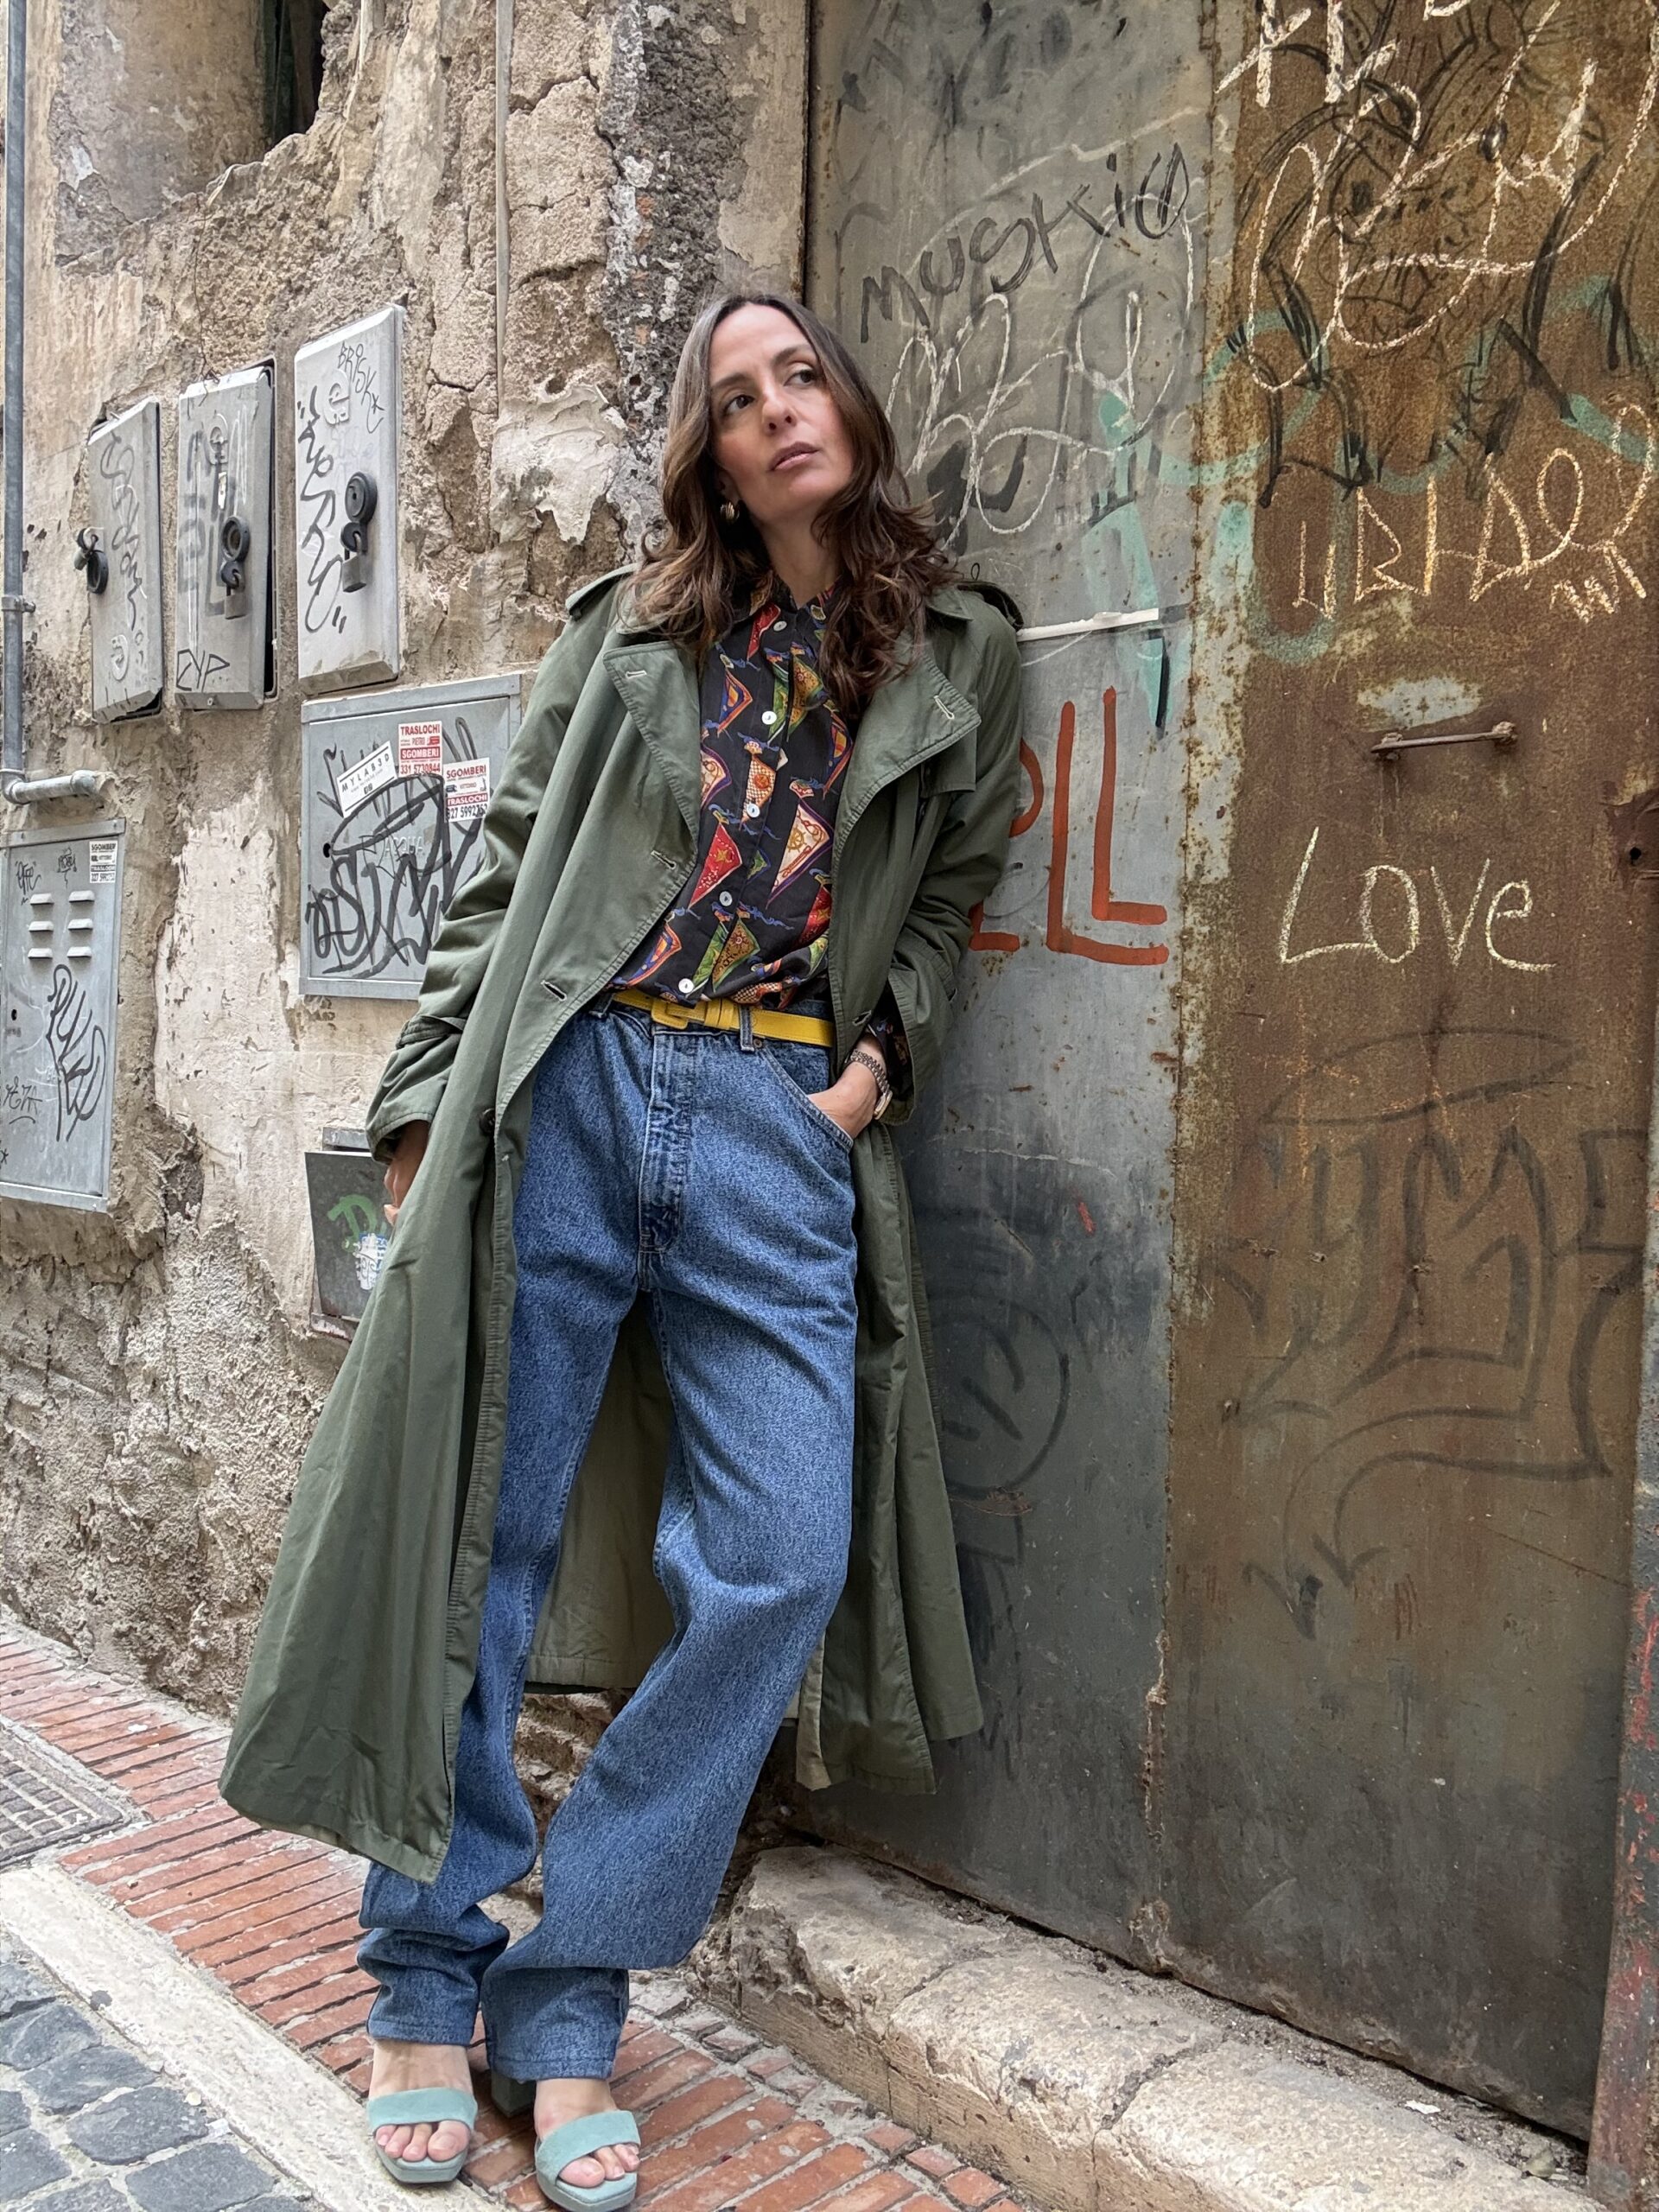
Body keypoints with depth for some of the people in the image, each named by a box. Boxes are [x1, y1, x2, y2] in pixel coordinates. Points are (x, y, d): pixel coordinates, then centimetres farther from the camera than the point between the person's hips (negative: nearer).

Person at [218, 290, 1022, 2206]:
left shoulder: (957, 662, 16)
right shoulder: (629, 631, 13)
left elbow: (949, 894, 20)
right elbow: (503, 869, 10)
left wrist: (888, 1048, 2)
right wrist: (427, 1097, 4)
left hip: (784, 1128, 1)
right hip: (566, 1093, 0)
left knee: (781, 1562, -8)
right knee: (477, 1538, 2)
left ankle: (566, 1998, 10)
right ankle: (426, 1982, 21)